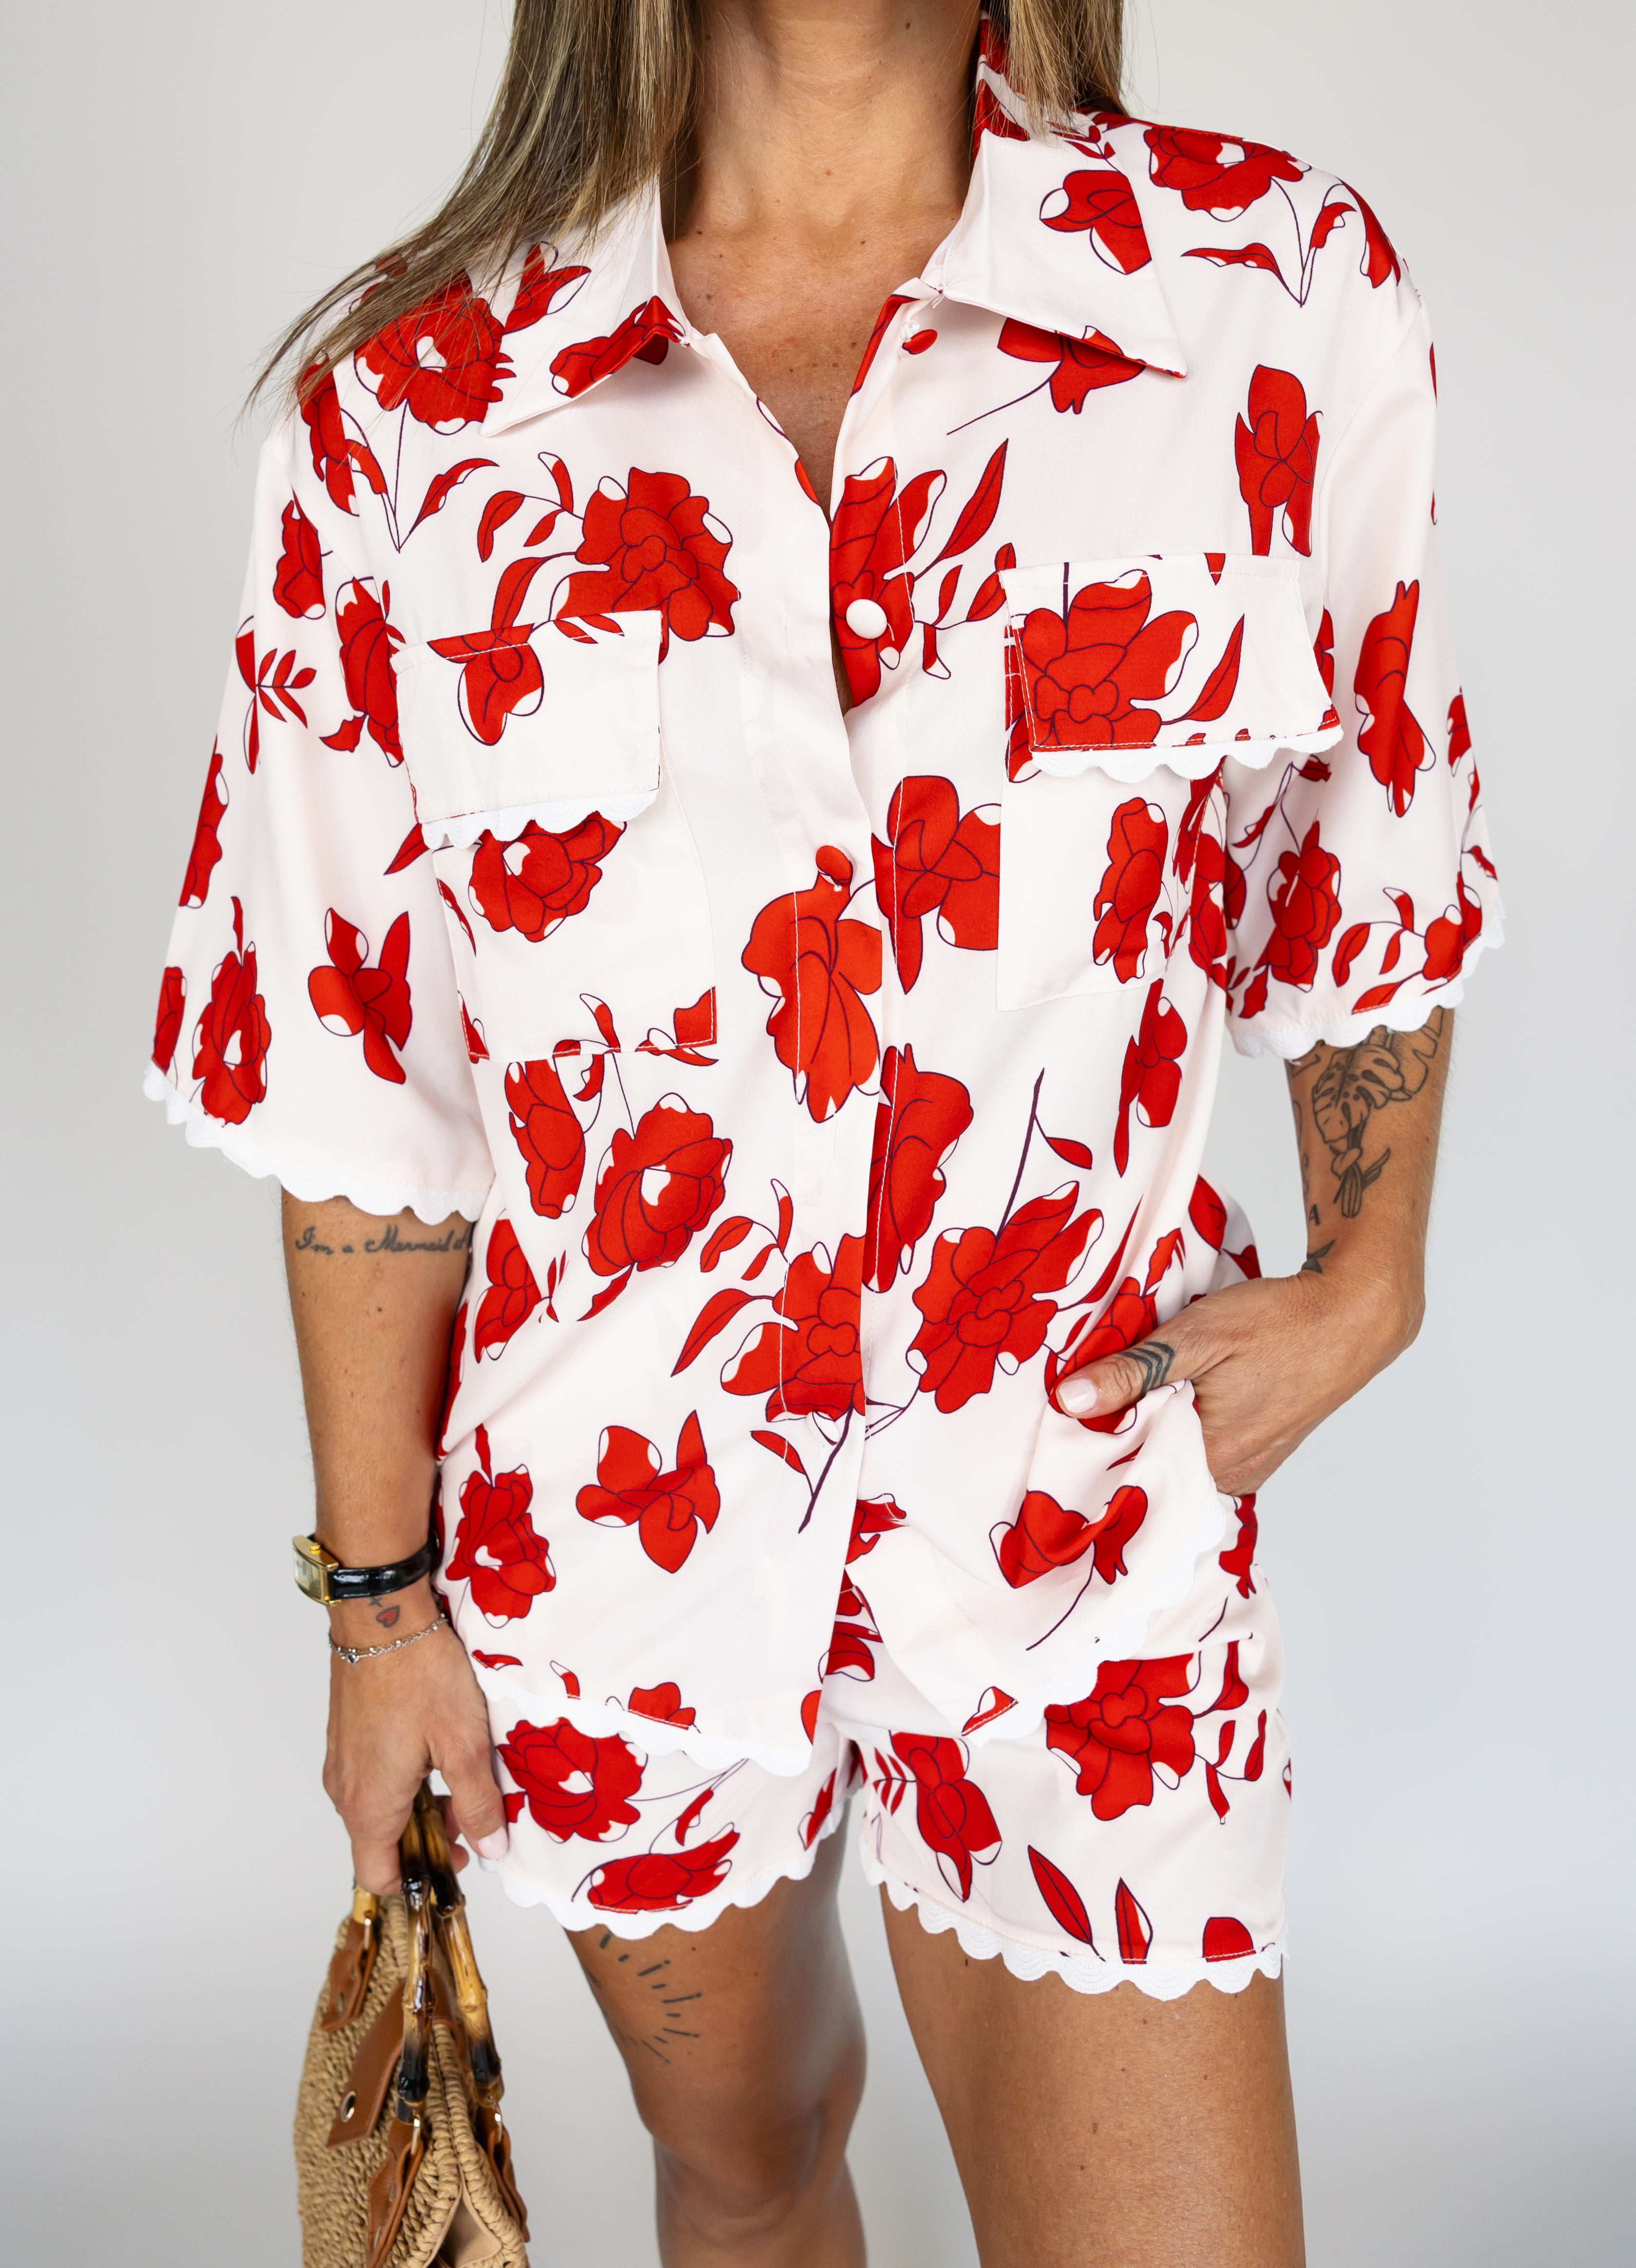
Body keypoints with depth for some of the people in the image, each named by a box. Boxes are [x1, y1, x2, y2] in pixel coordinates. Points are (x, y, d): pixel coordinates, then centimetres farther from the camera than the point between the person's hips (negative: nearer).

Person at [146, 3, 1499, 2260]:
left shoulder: (1290, 297, -8)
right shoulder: (411, 413, -7)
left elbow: (1377, 846, 7)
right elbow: (352, 1062, -2)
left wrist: (1366, 1284, 11)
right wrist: (378, 1593, 2)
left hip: (1075, 1505, 0)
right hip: (617, 1514, 1)